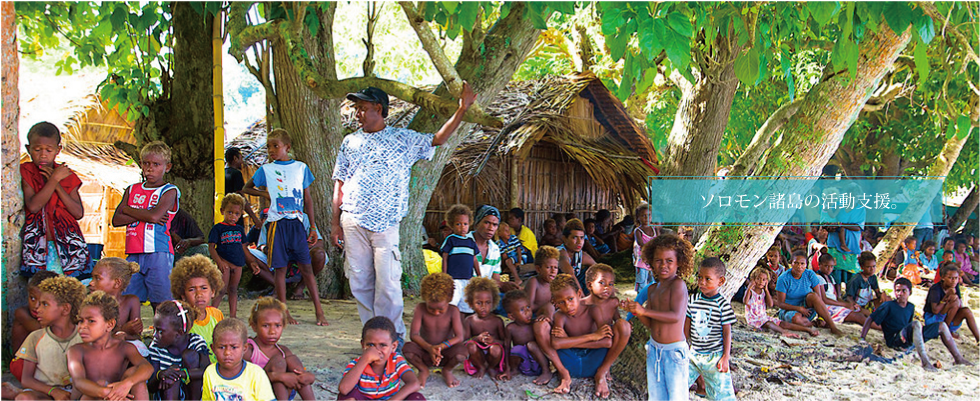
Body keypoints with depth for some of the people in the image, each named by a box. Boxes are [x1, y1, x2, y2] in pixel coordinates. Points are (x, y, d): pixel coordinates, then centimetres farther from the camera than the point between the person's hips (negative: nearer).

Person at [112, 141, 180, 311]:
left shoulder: (169, 191, 1)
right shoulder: (132, 190, 16)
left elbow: (154, 215, -15)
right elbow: (116, 219, 6)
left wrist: (128, 210, 0)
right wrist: (144, 216, -7)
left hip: (158, 253, -5)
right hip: (134, 254, 5)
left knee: (161, 305, -4)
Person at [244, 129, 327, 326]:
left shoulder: (301, 167, 9)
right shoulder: (266, 169, 7)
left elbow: (307, 198, 12)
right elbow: (246, 188, 19)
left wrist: (313, 227, 9)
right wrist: (264, 194, 2)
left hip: (297, 222, 0)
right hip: (277, 222, 0)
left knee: (306, 266, -1)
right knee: (280, 268, 2)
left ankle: (319, 311, 3)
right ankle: (283, 312, 10)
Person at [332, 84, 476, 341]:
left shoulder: (403, 139, 8)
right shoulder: (350, 142, 14)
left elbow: (438, 139, 7)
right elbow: (339, 183, 15)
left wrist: (461, 110, -3)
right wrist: (335, 223, 9)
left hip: (386, 223, -3)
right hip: (352, 221, 3)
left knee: (388, 283, -9)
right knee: (360, 283, 3)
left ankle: (393, 337, 4)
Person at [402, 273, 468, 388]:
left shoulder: (453, 311, -12)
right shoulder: (420, 309, -12)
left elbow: (459, 337, -19)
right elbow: (414, 335, -18)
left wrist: (441, 346, -36)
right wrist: (429, 348, -36)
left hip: (446, 354, 0)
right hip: (425, 353, 0)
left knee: (461, 351, -34)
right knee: (408, 348, -31)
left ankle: (447, 371, 4)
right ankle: (423, 371, 4)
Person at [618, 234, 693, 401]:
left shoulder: (678, 284, -13)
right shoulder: (652, 289, 8)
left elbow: (676, 316, -25)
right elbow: (650, 324, 8)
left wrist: (644, 311, -26)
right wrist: (635, 310, -10)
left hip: (674, 350, -7)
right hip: (654, 348, 7)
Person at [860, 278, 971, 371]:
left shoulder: (911, 307, 14)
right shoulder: (888, 306, -7)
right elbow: (871, 320, -10)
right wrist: (862, 339, -17)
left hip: (910, 340, 8)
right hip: (894, 340, -8)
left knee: (942, 325, 9)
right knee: (916, 324, -37)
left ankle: (958, 358, 8)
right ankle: (925, 361, -46)